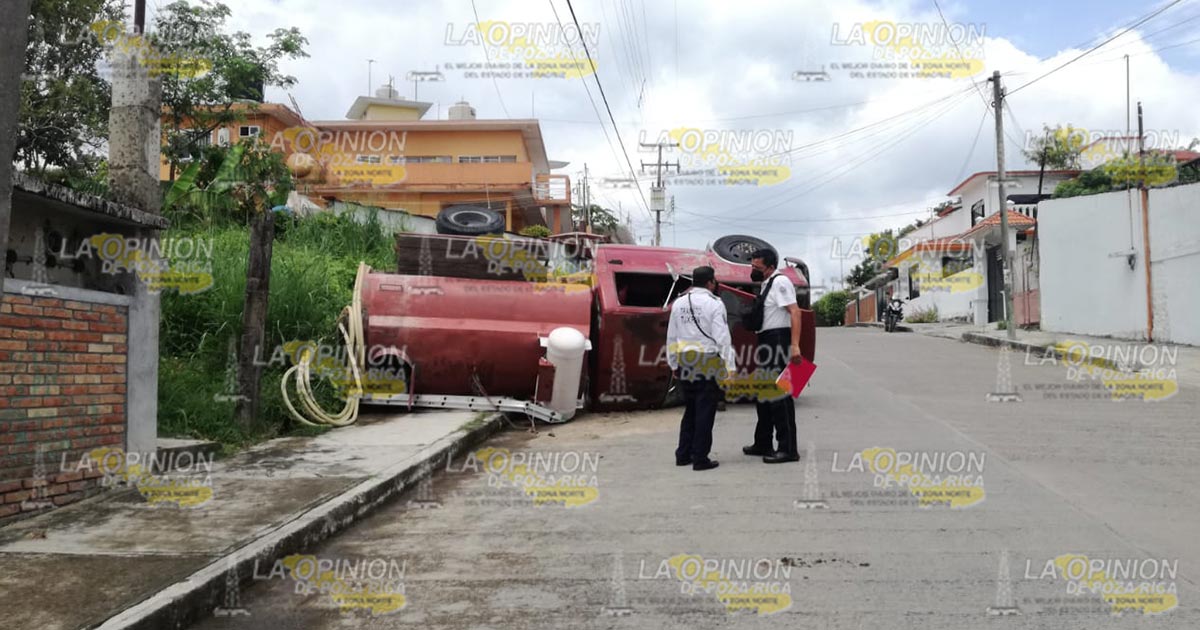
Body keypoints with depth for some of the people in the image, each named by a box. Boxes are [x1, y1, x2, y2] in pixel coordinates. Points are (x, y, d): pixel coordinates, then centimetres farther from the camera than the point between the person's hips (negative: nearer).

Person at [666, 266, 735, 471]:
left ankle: (683, 454, 20)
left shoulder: (678, 303, 9)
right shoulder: (714, 304, -8)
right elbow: (722, 338, -13)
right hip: (708, 365, -6)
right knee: (705, 411, 0)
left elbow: (672, 337, 13)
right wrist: (730, 367, -12)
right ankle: (700, 458, 3)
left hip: (685, 364, 6)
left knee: (690, 410, 16)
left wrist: (674, 364, 21)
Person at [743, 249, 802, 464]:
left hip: (778, 342, -11)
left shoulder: (780, 282, -12)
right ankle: (763, 444, 28)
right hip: (767, 344, 11)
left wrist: (795, 345, -28)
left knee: (779, 394, -9)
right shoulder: (766, 284, 18)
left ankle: (788, 449, -5)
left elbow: (795, 312, -21)